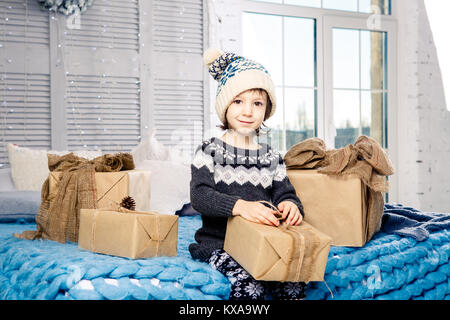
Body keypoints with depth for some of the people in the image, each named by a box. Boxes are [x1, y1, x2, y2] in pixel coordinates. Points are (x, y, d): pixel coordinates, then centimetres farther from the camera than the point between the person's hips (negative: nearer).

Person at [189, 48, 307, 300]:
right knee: (249, 286, -27)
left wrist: (291, 205, -19)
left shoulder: (272, 158, 12)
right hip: (218, 243, -3)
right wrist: (240, 206, -32)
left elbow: (285, 194, 8)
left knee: (293, 285, -18)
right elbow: (199, 196, -14)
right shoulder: (209, 151, 0)